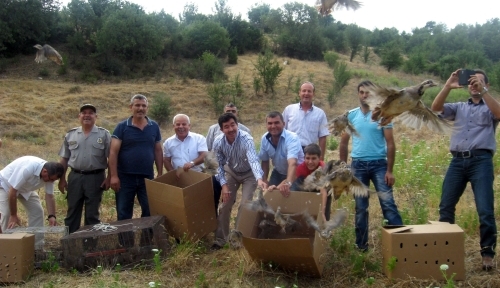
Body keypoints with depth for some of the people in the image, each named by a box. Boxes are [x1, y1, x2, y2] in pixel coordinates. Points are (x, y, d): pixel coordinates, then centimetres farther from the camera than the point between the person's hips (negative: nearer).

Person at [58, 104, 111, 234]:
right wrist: (62, 179, 7)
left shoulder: (104, 134, -1)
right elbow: (64, 159, 11)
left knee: (92, 213, 6)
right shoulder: (70, 135, 8)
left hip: (95, 178, -2)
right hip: (75, 177, 3)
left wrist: (109, 178, -8)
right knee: (72, 212, 9)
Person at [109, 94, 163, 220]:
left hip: (148, 177, 2)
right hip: (125, 178, -2)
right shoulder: (122, 127, -3)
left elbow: (158, 151, 9)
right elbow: (113, 152, -7)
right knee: (124, 215, 8)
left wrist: (160, 174, 5)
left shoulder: (154, 127, 5)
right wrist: (114, 176, -14)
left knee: (150, 212, 8)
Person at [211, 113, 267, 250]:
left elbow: (253, 160, -51)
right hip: (231, 172, 3)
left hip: (249, 174, -3)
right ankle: (220, 238, 17)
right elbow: (220, 165, -8)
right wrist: (224, 185, -18)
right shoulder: (218, 142, -22)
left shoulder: (246, 139, -35)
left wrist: (259, 179, -68)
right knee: (225, 205, 1)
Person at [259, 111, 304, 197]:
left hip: (296, 174, -5)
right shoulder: (264, 138, -13)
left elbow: (292, 163, -49)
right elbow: (264, 161, 3)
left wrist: (288, 183, -65)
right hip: (278, 173, 5)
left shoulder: (292, 138, -32)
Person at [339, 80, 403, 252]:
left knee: (388, 203, -8)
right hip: (358, 165, 2)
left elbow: (390, 144, -2)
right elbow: (343, 143, 10)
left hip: (379, 164, -2)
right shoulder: (351, 115, 5)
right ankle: (361, 245, 18)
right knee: (360, 208, 9)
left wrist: (389, 170, -7)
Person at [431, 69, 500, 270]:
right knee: (446, 206, 4)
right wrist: (448, 86, -10)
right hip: (458, 160, 3)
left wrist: (483, 91, -19)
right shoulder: (459, 108, 20)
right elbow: (435, 107, 3)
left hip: (481, 160, -3)